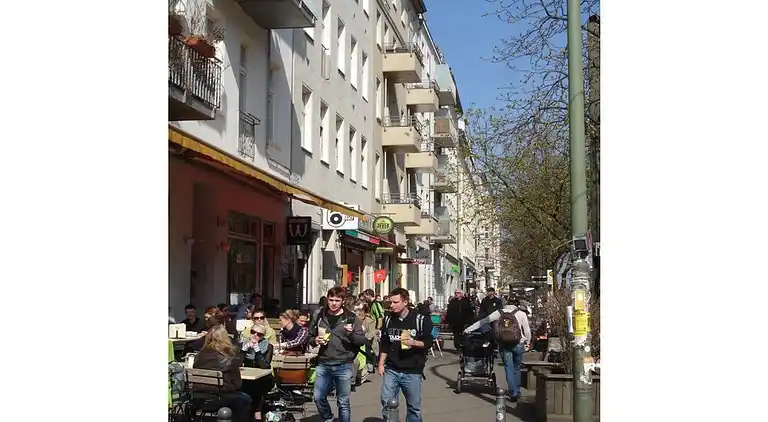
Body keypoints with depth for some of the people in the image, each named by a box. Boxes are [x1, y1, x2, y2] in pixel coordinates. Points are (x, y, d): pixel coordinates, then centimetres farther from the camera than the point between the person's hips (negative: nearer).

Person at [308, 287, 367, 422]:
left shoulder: (350, 317, -3)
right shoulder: (320, 316, 5)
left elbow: (362, 340, -3)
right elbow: (310, 337, 15)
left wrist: (351, 334, -23)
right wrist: (315, 340, -8)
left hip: (344, 366, -3)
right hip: (323, 365, 3)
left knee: (343, 402, 5)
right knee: (319, 398, 8)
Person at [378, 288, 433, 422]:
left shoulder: (420, 320, -6)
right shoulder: (388, 320, 7)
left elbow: (428, 343, -4)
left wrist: (414, 343, -22)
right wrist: (381, 364, 10)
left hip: (412, 371, -3)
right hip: (391, 370, 3)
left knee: (414, 407, 6)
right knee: (386, 403, 1)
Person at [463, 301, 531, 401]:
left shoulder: (499, 313, 8)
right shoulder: (521, 313, 2)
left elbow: (482, 322, 12)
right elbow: (527, 330, 3)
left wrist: (468, 329, 20)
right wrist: (527, 343, 21)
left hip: (504, 345, 1)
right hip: (518, 345, -1)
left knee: (509, 368, 5)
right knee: (517, 368, 15)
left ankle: (513, 393, -3)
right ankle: (517, 392, 19)